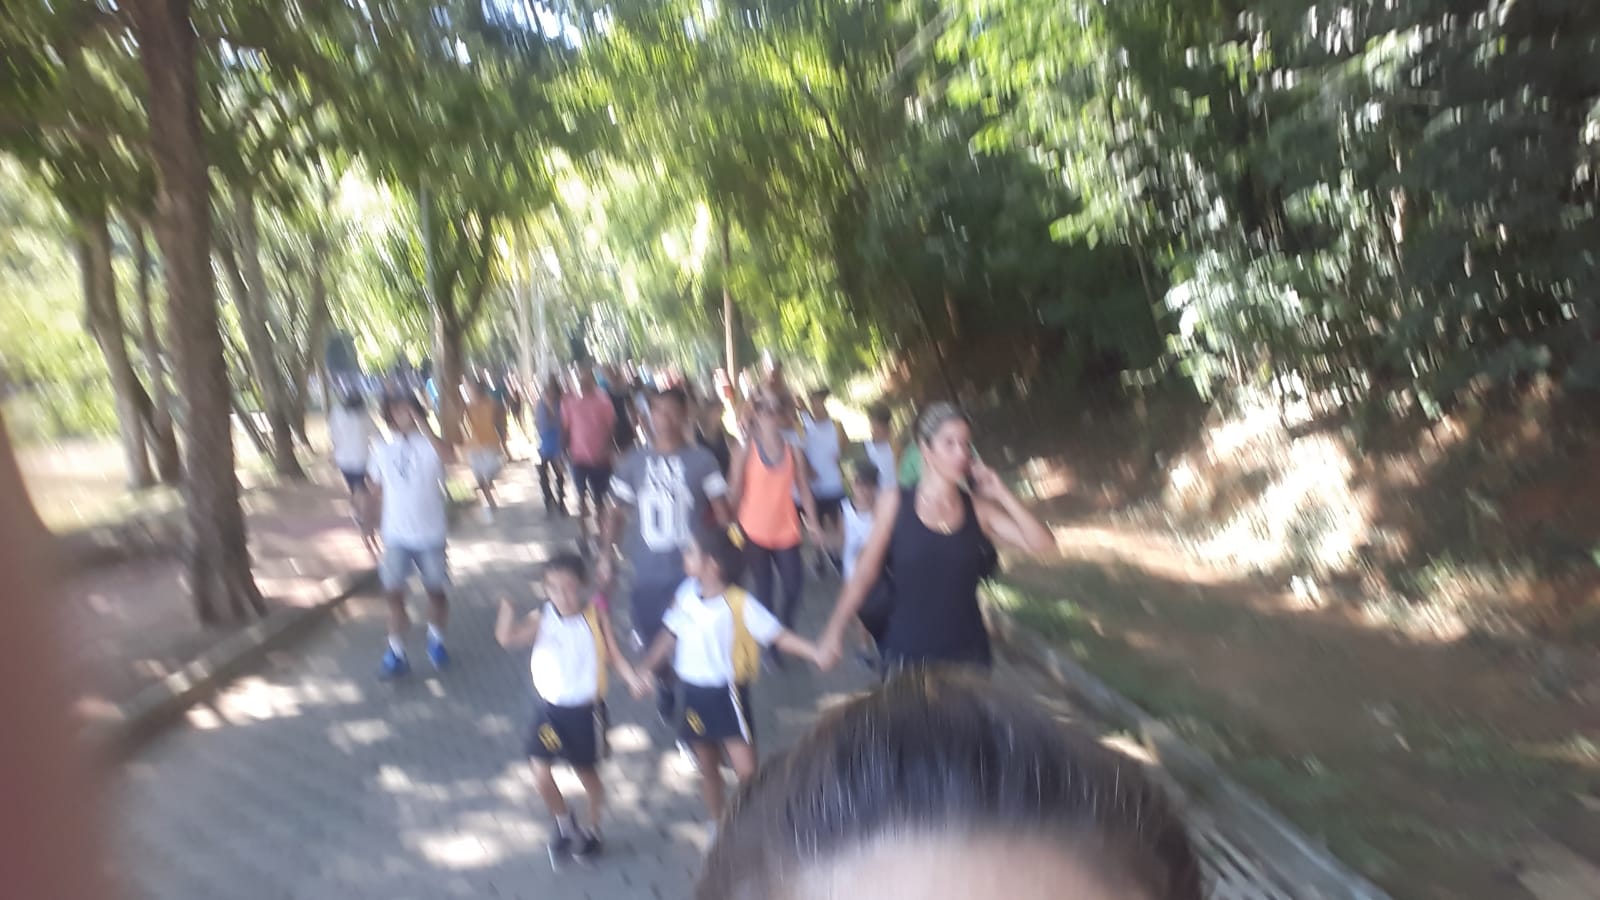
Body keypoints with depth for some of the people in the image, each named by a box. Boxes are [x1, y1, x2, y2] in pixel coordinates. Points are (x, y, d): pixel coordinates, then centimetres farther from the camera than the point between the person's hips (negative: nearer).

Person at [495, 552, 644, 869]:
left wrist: (635, 680, -24)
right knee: (541, 775, -2)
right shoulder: (542, 618, -12)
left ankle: (591, 829, 42)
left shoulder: (595, 615, -12)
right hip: (548, 706, 1)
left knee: (587, 772, 14)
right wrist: (507, 607, -44)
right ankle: (564, 825, 29)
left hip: (585, 708, -1)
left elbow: (614, 656, -8)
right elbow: (507, 639, -27)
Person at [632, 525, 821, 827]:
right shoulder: (687, 592, -3)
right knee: (707, 767, 18)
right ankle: (717, 827, 38)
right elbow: (671, 633, 11)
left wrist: (817, 653, -34)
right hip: (693, 692, 5)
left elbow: (779, 636, -20)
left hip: (726, 694, -5)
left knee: (746, 770, -8)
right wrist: (646, 668, 14)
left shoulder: (740, 604, -21)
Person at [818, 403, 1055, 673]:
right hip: (907, 651, -2)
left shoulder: (978, 508, -3)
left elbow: (1042, 545, -9)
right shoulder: (895, 503, -8)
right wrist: (835, 631, -4)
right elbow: (865, 572, -2)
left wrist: (1002, 494, -14)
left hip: (966, 650, 2)